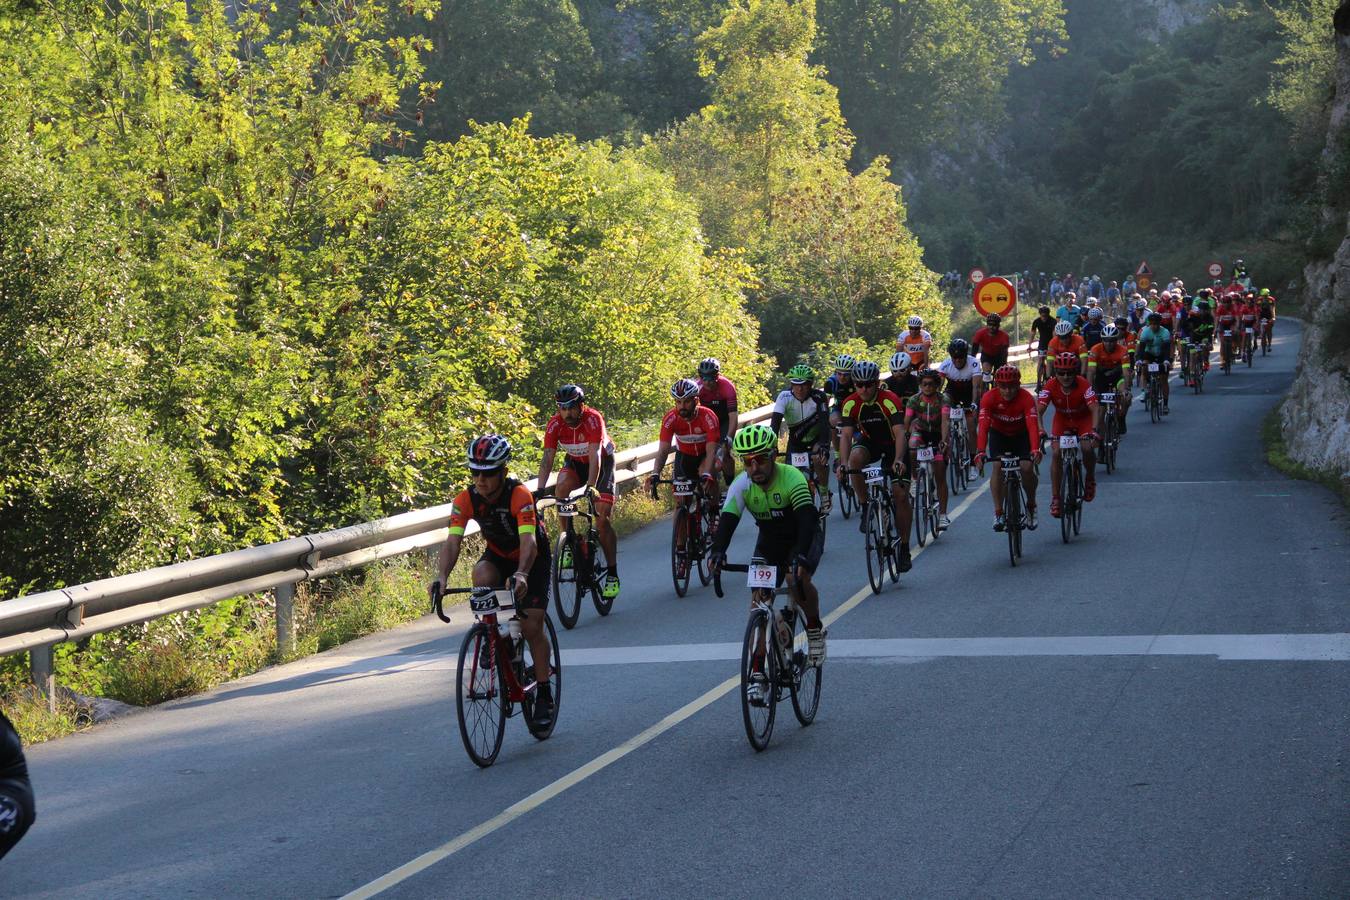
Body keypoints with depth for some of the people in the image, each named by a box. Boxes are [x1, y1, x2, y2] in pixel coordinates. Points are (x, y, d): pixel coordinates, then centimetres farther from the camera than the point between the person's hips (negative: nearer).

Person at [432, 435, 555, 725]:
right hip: (497, 556, 3)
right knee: (481, 575, -33)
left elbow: (528, 541, -45)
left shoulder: (519, 495, -33)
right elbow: (452, 541, -31)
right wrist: (441, 577, -49)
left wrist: (520, 575, -63)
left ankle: (544, 693, 6)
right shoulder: (466, 499, -22)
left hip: (533, 559, -3)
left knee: (532, 627, -11)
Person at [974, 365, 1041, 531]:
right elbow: (983, 426, -36)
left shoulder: (1026, 398, -29)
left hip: (1021, 434, 0)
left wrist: (1035, 450, -57)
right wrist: (980, 453, -51)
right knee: (998, 466, -23)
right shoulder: (989, 398, -27)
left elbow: (1033, 425, -40)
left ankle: (1031, 505, 8)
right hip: (999, 434, 0)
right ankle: (998, 513, -16)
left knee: (1027, 467, -19)